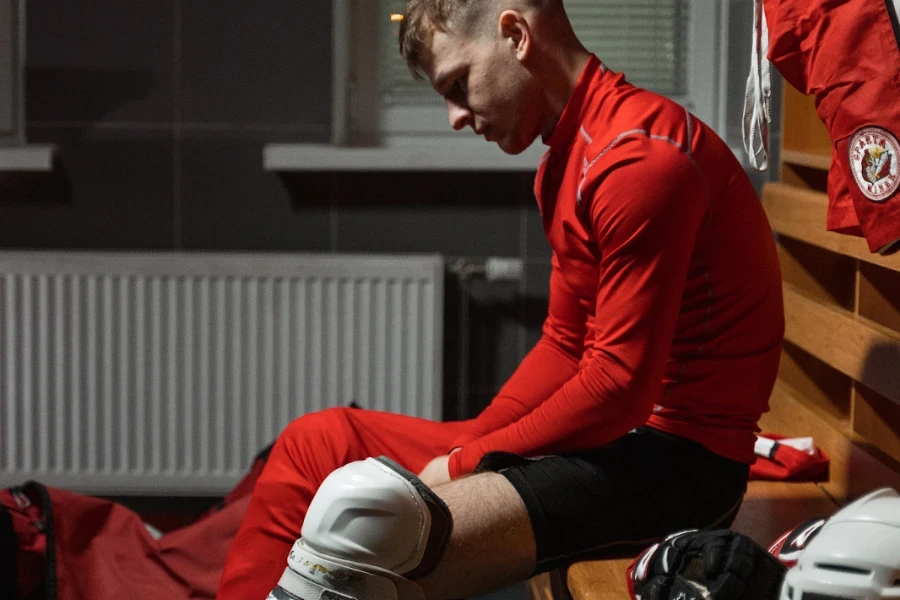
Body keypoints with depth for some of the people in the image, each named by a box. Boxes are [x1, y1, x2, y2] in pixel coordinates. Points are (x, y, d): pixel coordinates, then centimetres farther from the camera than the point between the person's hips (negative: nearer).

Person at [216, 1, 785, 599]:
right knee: (314, 442, 8)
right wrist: (466, 447, 3)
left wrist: (466, 460, -11)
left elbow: (619, 384, -21)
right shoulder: (569, 158, 15)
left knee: (365, 515, -29)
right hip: (607, 431, 11)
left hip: (678, 459, -10)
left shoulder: (640, 157, -18)